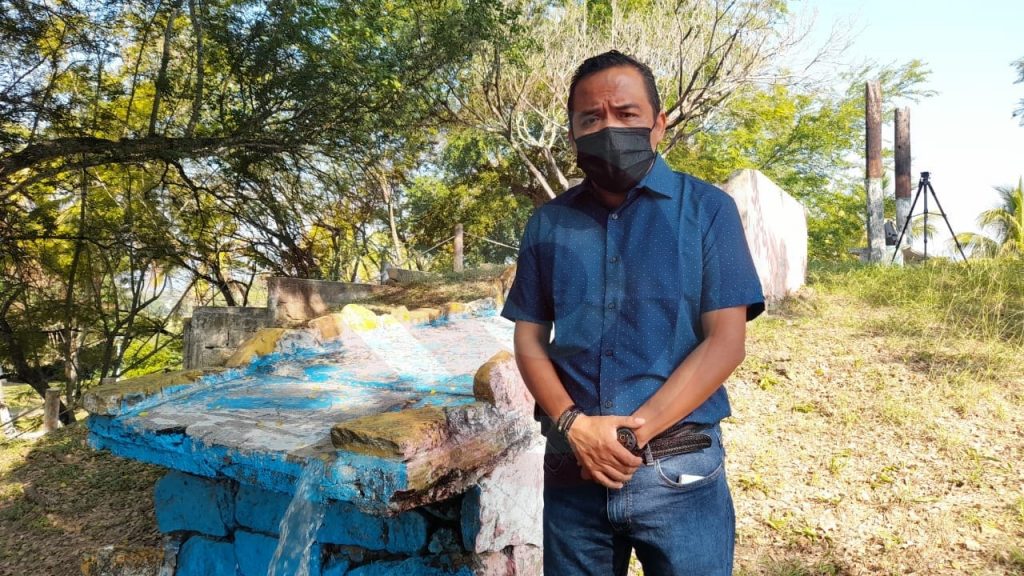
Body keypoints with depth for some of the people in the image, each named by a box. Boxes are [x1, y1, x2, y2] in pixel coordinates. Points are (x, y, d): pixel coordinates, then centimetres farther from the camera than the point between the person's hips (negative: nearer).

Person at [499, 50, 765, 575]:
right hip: (572, 468, 3)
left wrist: (634, 431, -15)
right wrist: (574, 425, -12)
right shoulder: (547, 224, 5)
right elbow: (529, 339, 5)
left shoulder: (707, 209, -2)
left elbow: (726, 341, -8)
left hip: (678, 471, -2)